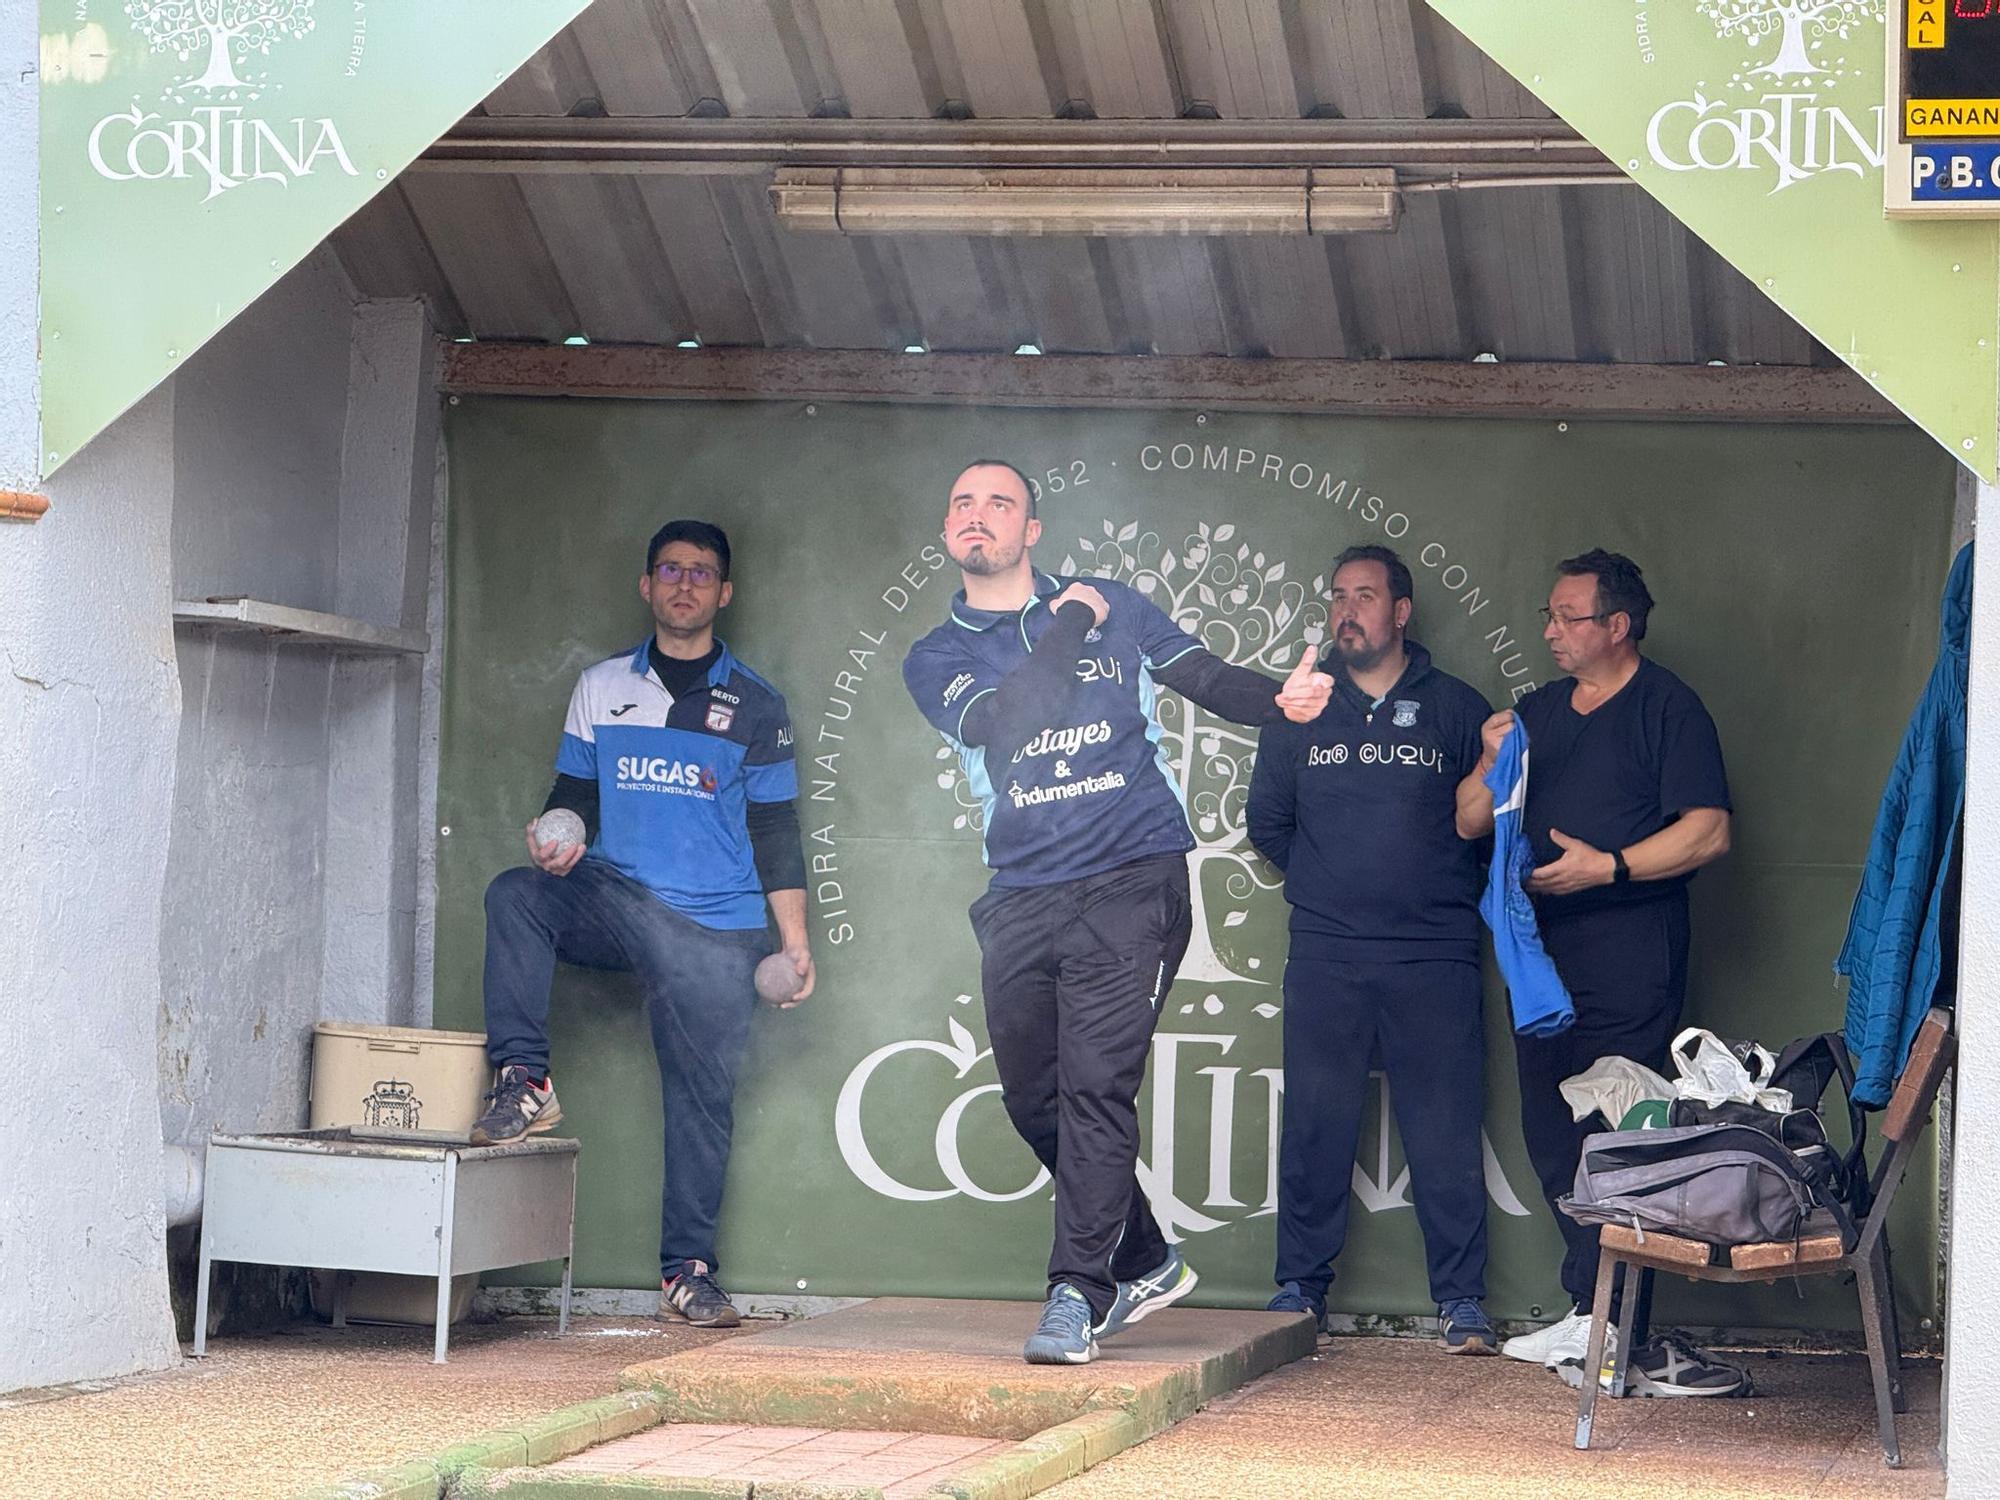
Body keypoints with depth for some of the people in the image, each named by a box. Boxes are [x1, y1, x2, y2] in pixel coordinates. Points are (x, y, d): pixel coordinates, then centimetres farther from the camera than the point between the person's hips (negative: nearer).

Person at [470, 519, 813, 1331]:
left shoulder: (754, 706, 8)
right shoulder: (602, 688, 12)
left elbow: (775, 831, 7)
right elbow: (575, 798, 14)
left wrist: (795, 939, 1)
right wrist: (557, 844, -9)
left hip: (714, 927, -1)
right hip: (616, 898, 1)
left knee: (702, 1094, -2)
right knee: (515, 893, -28)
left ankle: (688, 1271, 5)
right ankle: (523, 1082, -26)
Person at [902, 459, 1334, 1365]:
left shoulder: (1112, 609, 10)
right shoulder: (936, 660, 9)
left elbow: (1210, 680, 6)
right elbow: (996, 725, -10)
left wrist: (1280, 699, -14)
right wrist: (1070, 628, -6)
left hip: (1131, 882, -3)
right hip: (1022, 901, 3)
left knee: (1096, 1086, -15)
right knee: (1035, 1100, 8)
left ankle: (1079, 1292, -14)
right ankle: (1146, 1263, 27)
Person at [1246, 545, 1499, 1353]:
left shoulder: (1458, 710, 5)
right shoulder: (1301, 709, 11)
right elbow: (1267, 820, 19)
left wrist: (1444, 889, 3)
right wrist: (1325, 881, 13)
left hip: (1434, 958, -2)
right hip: (1325, 957, 2)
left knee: (1446, 1134, -4)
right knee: (1314, 1127, 2)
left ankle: (1462, 1300, 0)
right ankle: (1300, 1287, 10)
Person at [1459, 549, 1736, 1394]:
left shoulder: (1666, 708, -2)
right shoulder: (1539, 712, 19)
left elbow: (1707, 834, -10)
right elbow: (1469, 822, 19)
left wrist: (1607, 866, -17)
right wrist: (1492, 766, 0)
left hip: (1628, 960, -7)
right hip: (1546, 953, 7)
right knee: (1552, 1136, 7)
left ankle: (1598, 1322, -12)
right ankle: (1587, 1316, 14)